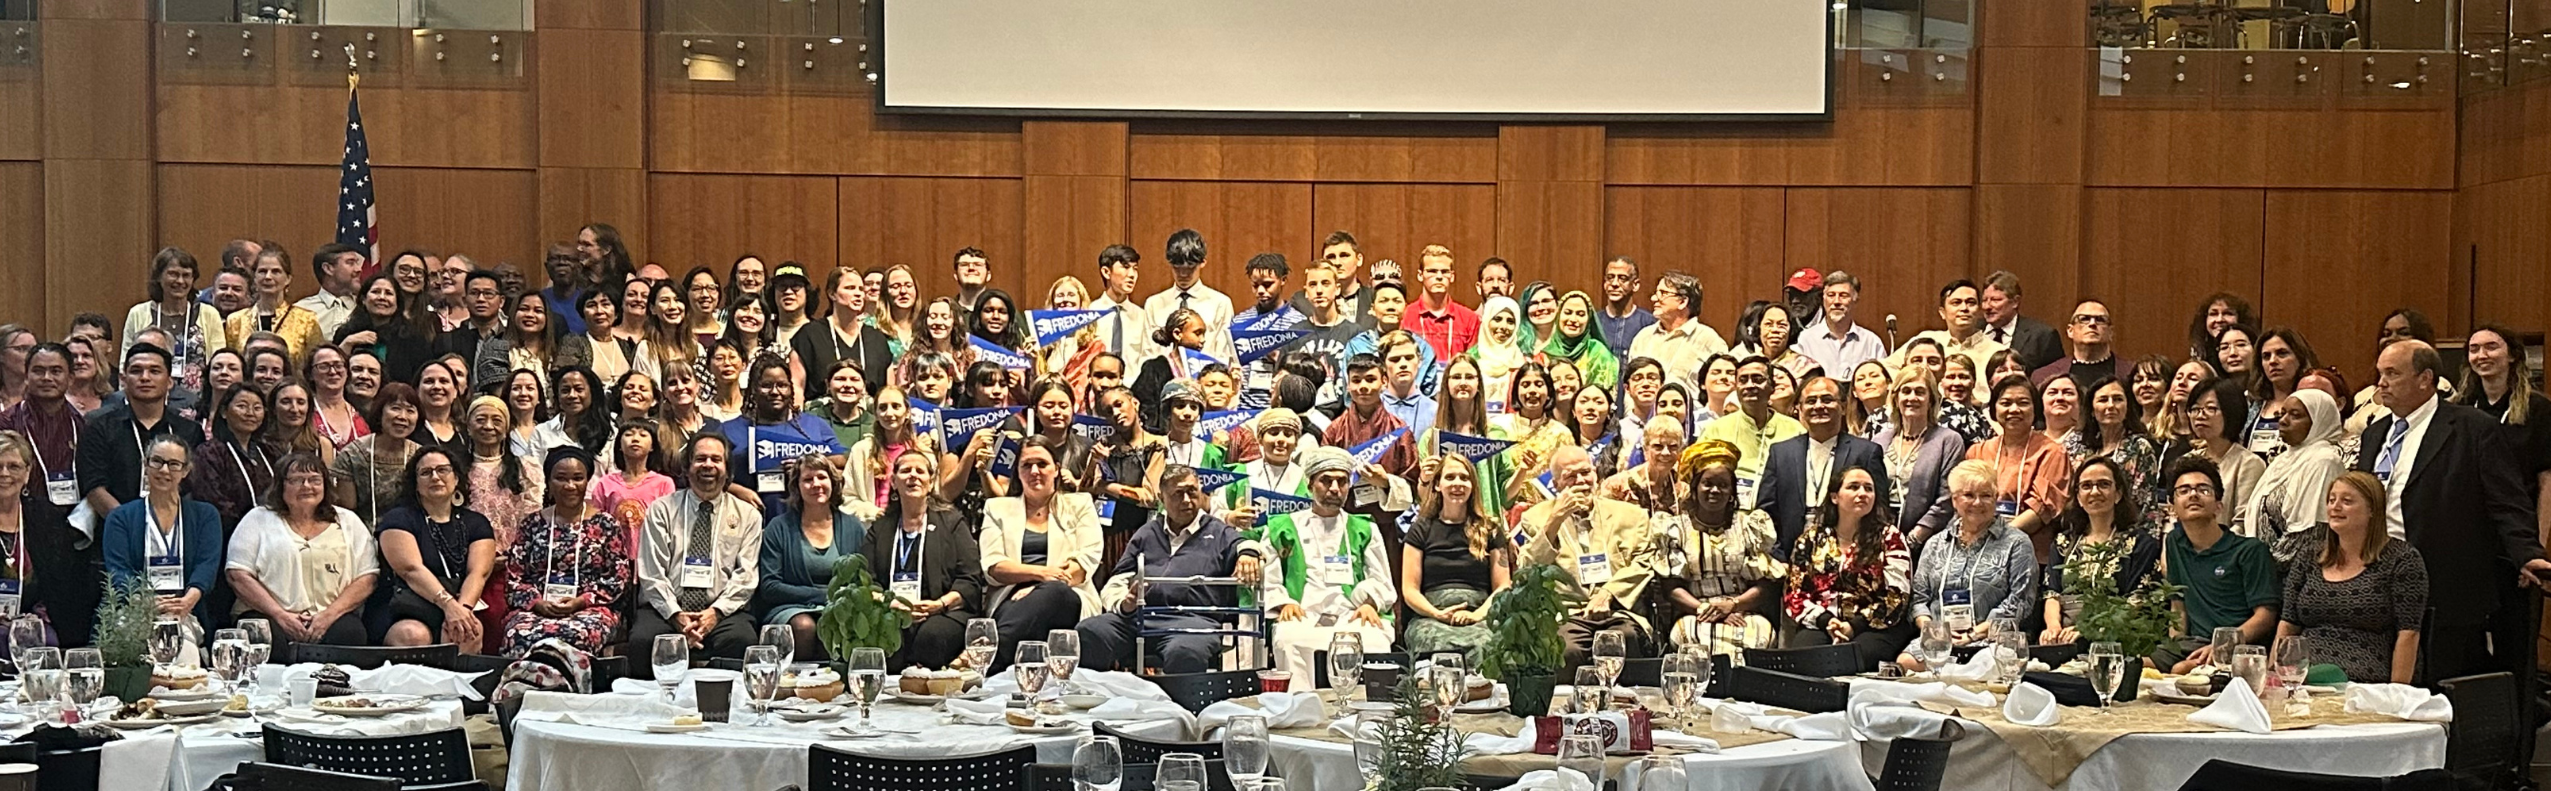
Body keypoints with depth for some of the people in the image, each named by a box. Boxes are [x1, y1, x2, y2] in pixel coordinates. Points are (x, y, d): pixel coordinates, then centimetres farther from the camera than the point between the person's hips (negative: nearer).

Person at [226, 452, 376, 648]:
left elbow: (367, 579, 8)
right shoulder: (258, 520, 14)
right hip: (269, 616, -1)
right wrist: (281, 615, -10)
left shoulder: (347, 521, 17)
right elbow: (239, 576, 3)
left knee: (348, 632, -34)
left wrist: (329, 615, -9)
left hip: (335, 617, 1)